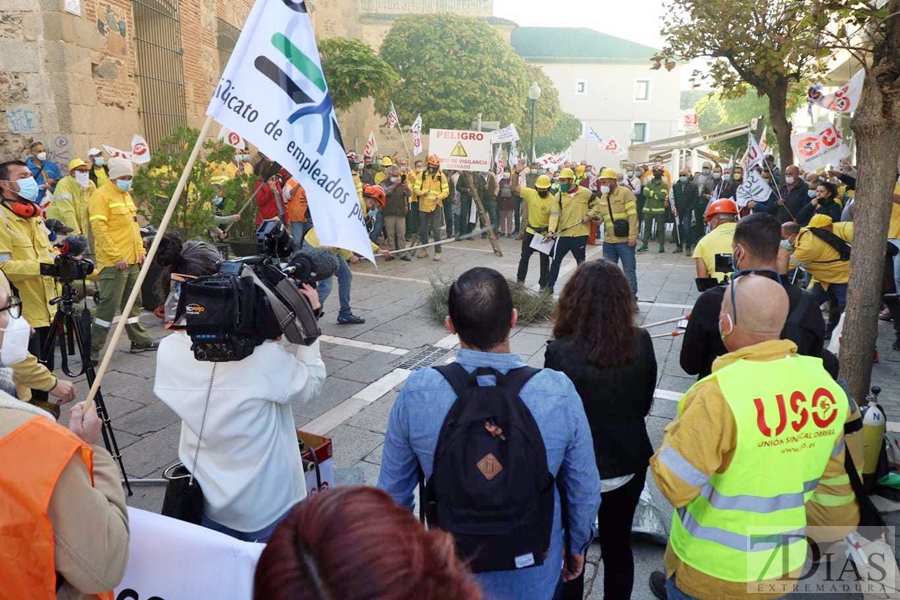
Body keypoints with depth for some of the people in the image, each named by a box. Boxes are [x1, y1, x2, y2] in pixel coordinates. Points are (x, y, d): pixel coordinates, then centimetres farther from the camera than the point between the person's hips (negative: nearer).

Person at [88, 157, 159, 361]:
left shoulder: (126, 195, 16)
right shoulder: (101, 196, -10)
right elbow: (99, 229, -16)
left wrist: (141, 250, 12)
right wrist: (116, 256, -20)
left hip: (132, 260, 9)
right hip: (113, 263, -8)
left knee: (133, 302, 15)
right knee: (109, 305, -7)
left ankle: (140, 340, 24)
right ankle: (93, 347, 2)